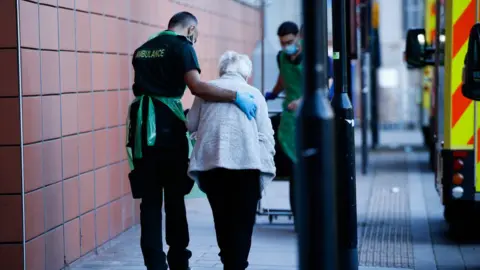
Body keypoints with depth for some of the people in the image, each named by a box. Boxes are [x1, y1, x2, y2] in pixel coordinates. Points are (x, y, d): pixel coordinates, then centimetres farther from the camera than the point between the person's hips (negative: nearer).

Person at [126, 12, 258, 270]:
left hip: (141, 125, 5)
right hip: (166, 125, -5)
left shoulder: (142, 49, 20)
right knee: (174, 196, 8)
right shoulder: (181, 45, -2)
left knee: (150, 199, 5)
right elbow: (196, 86, -17)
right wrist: (235, 96, -14)